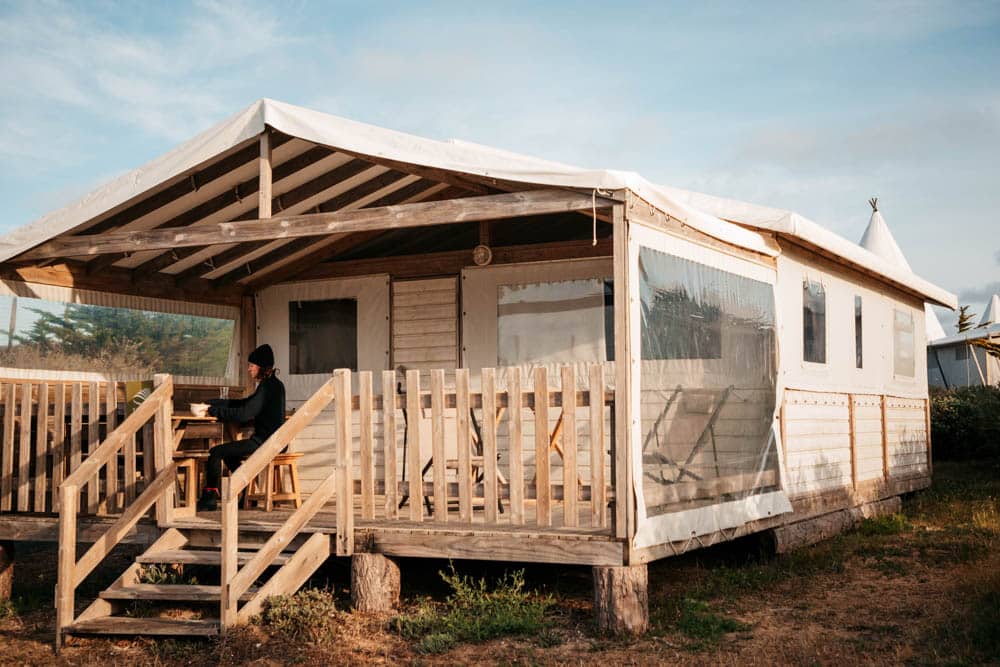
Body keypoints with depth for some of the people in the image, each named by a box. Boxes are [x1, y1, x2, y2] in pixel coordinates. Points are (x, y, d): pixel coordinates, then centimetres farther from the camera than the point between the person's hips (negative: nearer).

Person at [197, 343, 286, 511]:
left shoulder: (267, 387, -16)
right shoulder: (273, 384, 15)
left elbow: (244, 414, -21)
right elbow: (243, 404, 19)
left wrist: (214, 411, -12)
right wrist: (212, 403, 14)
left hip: (266, 442, -10)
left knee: (216, 452, -7)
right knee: (229, 453, 26)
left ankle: (209, 497, 0)